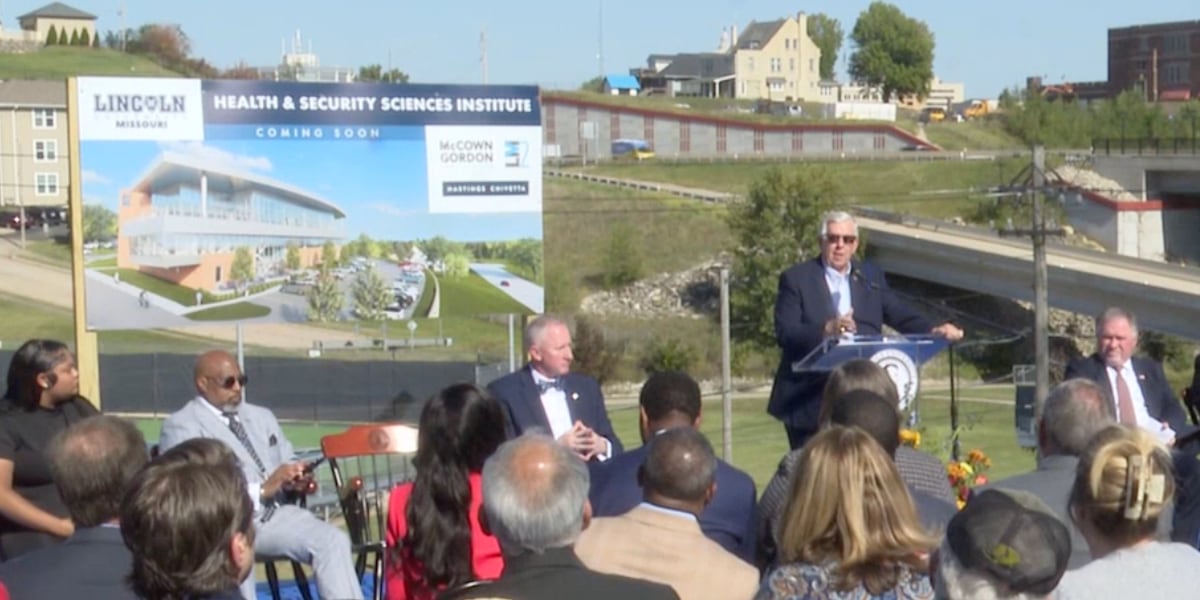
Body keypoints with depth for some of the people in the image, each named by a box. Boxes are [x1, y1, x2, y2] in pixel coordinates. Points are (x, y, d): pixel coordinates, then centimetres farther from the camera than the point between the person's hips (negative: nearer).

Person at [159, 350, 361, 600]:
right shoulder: (182, 426, -1)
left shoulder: (262, 416, 24)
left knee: (333, 540, -19)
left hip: (275, 514, 6)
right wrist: (262, 490, -19)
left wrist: (295, 477, 0)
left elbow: (288, 461, 26)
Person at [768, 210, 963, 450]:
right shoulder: (796, 279, 1)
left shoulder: (871, 277, 16)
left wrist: (934, 331, -9)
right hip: (809, 401, -4)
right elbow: (784, 333, -10)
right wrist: (825, 330, -27)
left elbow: (900, 315, 10)